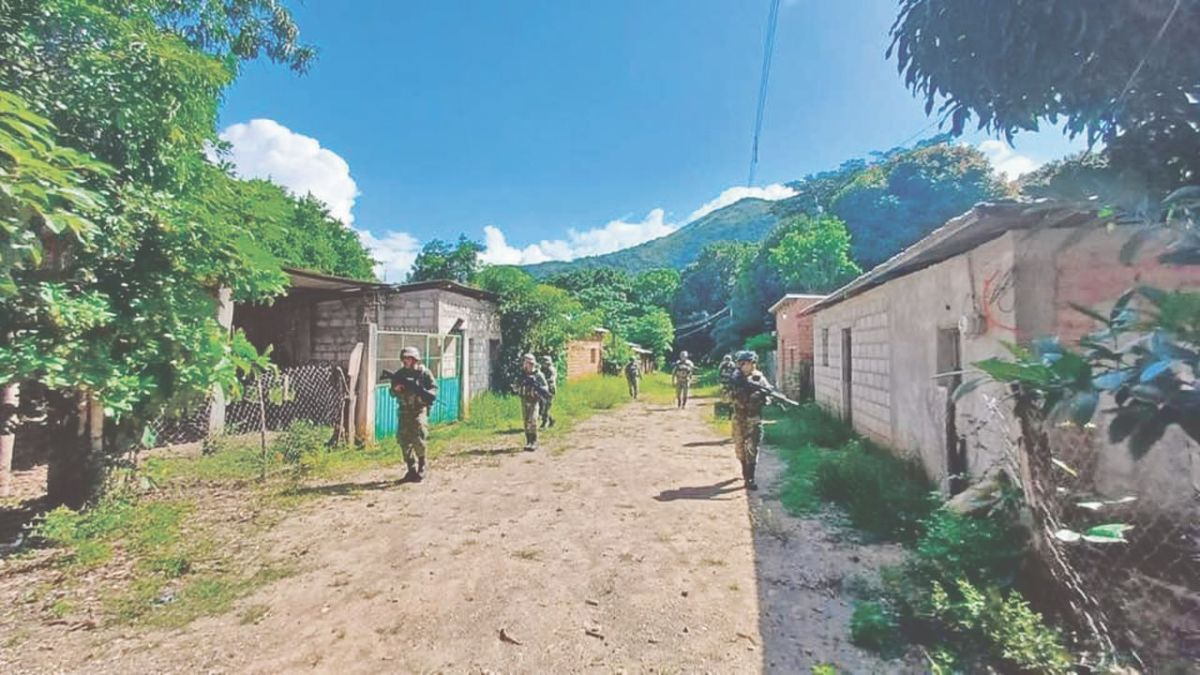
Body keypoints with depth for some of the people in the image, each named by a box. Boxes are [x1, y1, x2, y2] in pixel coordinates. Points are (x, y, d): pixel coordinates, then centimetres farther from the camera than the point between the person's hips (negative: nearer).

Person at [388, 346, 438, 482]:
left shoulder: (424, 372, -3)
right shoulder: (399, 374, 8)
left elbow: (434, 389, -3)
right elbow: (393, 393, 13)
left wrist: (422, 391, -22)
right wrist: (396, 389, -9)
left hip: (419, 410, -5)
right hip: (405, 411, 5)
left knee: (418, 440, -12)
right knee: (404, 440, 4)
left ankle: (421, 469, 6)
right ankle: (412, 469, 17)